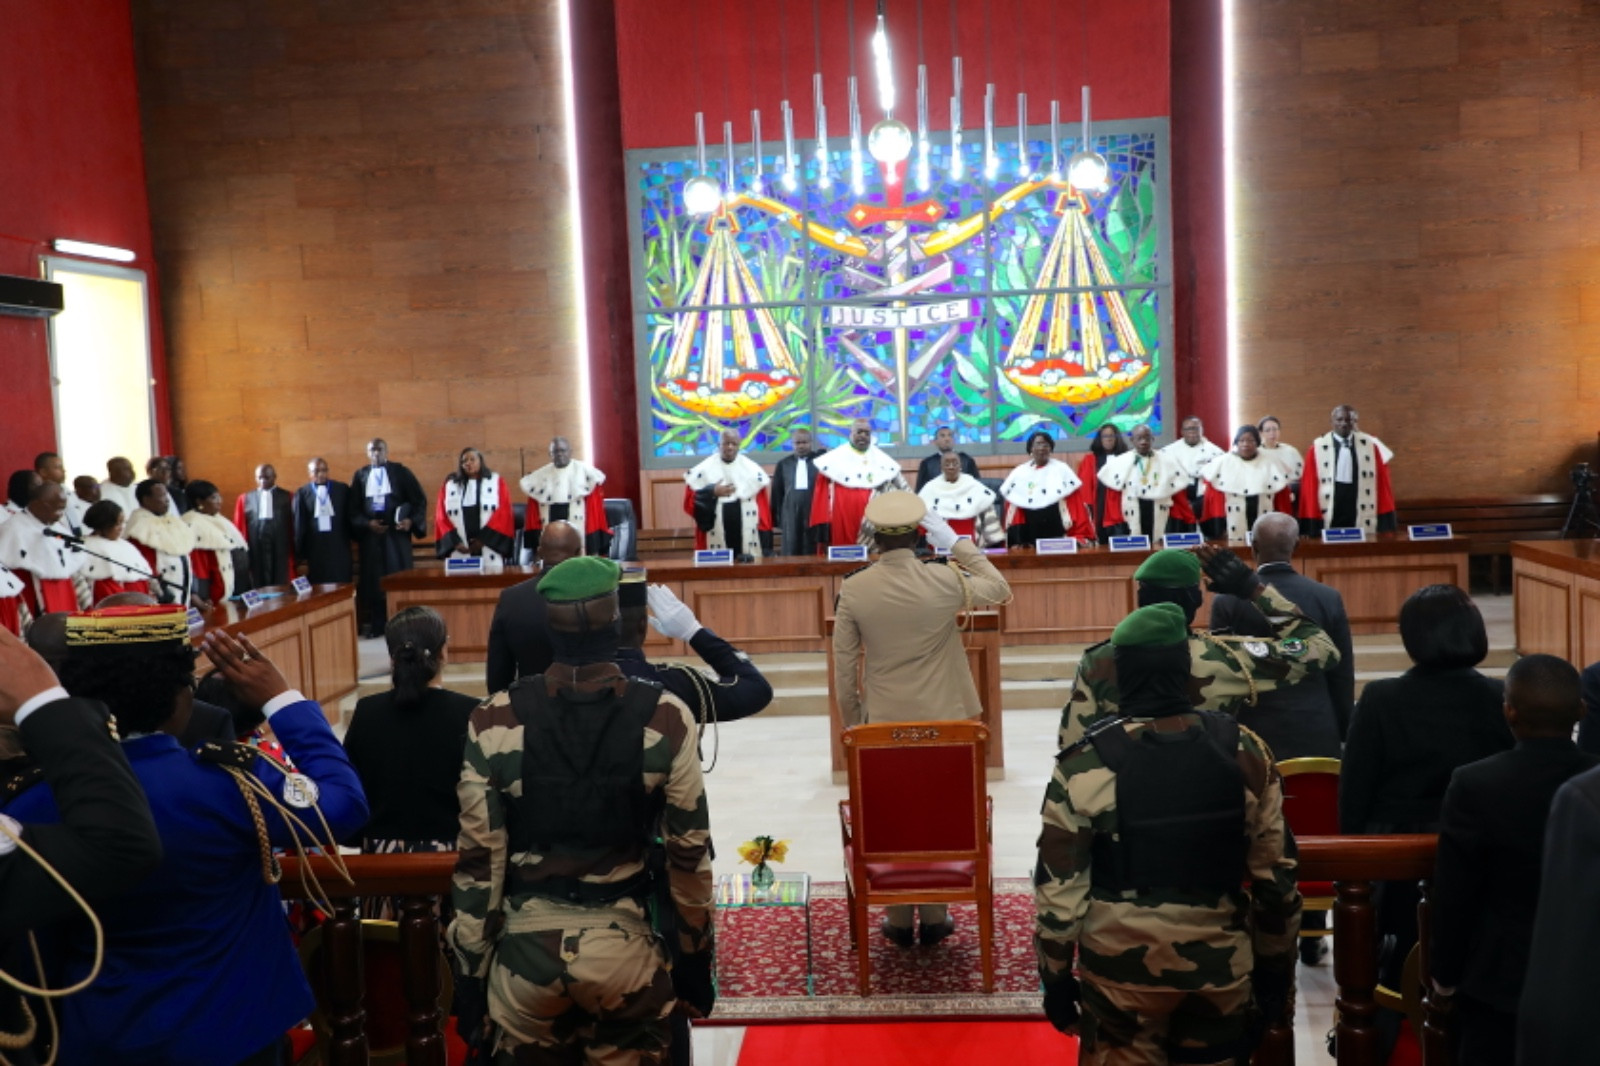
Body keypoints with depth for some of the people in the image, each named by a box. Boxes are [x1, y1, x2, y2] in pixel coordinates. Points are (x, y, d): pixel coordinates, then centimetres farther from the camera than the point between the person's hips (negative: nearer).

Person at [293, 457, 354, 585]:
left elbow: (350, 518, 9)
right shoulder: (301, 493, 3)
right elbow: (299, 526, 3)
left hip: (340, 551, 1)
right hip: (314, 552, -1)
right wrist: (300, 559, 0)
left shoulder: (342, 489, 6)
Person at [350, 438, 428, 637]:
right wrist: (366, 523, -10)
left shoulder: (400, 471, 3)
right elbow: (353, 508, 8)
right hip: (370, 534, 2)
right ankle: (376, 625, 7)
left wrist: (412, 521, -16)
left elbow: (419, 500, 0)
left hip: (397, 532, -2)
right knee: (373, 578, 3)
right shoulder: (360, 475, 10)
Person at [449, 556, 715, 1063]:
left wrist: (470, 969, 6)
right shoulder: (665, 718, -9)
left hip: (526, 947, 1)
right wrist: (695, 960, 9)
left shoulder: (494, 722, -8)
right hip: (624, 945, -1)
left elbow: (479, 857, -4)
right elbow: (689, 851, -4)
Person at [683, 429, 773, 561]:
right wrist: (712, 493, -15)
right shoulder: (703, 470, 2)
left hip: (748, 538, 2)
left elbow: (763, 507, 5)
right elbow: (690, 501, -1)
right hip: (716, 539, -1)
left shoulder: (752, 470, 6)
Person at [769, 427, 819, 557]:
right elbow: (777, 493, 11)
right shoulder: (784, 464, 9)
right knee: (790, 555, 4)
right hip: (790, 516, 2)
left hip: (814, 515, -2)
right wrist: (777, 518, 8)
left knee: (812, 555, 0)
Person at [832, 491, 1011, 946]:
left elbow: (844, 666, -3)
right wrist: (957, 543, 5)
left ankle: (899, 922, 20)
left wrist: (850, 721, 10)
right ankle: (934, 918, 21)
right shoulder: (945, 580, -12)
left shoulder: (853, 589, -10)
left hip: (882, 724, 0)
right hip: (943, 720, 0)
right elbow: (1000, 589, 8)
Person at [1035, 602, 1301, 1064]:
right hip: (1221, 965, 2)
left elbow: (1059, 883, -10)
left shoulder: (1085, 763, -14)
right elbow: (1276, 873, 0)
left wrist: (1056, 976, 2)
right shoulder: (1245, 751, -7)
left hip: (1121, 968, -2)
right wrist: (1276, 966, 12)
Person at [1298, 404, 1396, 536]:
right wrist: (1312, 521, -7)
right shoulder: (1318, 447, 0)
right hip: (1330, 517, -1)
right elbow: (1310, 485, -1)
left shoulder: (1370, 445, 5)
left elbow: (1381, 481, 5)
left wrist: (1385, 522, -1)